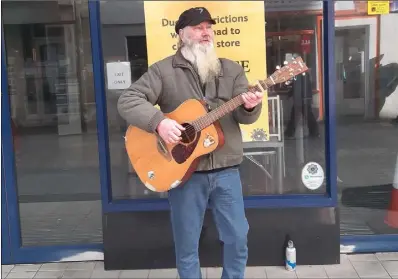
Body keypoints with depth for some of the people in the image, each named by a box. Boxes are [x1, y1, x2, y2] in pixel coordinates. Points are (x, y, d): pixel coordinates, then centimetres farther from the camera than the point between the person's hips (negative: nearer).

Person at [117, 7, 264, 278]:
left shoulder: (232, 69, 9)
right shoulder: (163, 70, 0)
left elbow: (244, 116, 2)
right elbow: (127, 100, -7)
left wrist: (250, 107, -22)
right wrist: (159, 121, -23)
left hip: (226, 169, 3)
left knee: (238, 238, 10)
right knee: (187, 243, 10)